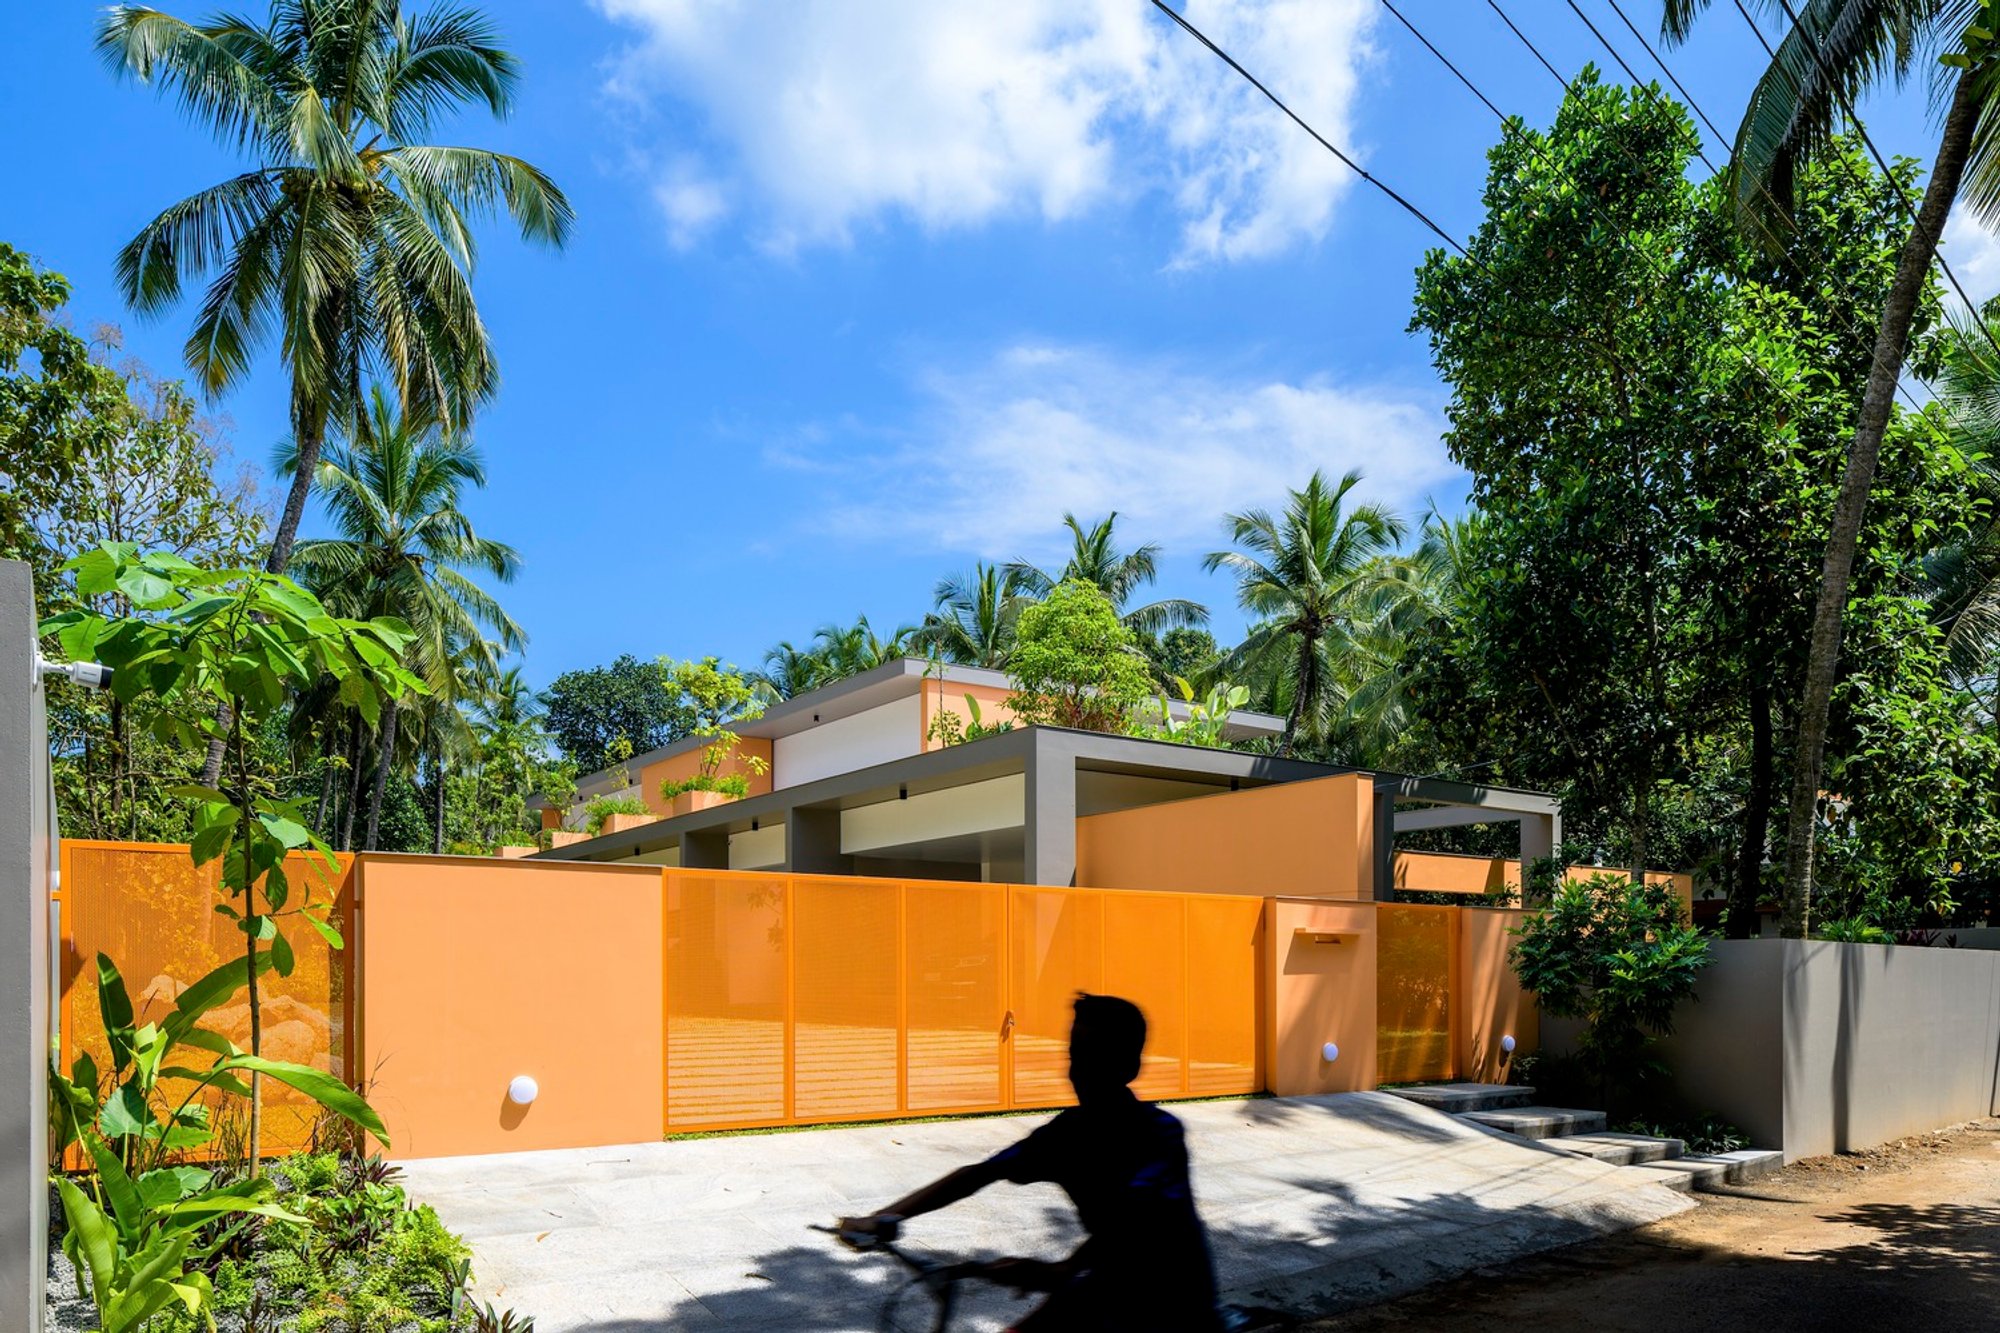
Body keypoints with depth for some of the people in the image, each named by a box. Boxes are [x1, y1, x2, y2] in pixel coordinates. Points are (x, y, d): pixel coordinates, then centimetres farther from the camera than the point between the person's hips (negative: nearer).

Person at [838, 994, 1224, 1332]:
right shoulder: (1070, 1129, -6)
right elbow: (978, 1174, -7)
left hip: (1171, 1294, -6)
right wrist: (884, 1219, -15)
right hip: (1110, 1282, 6)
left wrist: (1061, 1271, -50)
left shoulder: (1159, 1133, -22)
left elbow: (1131, 1220, -37)